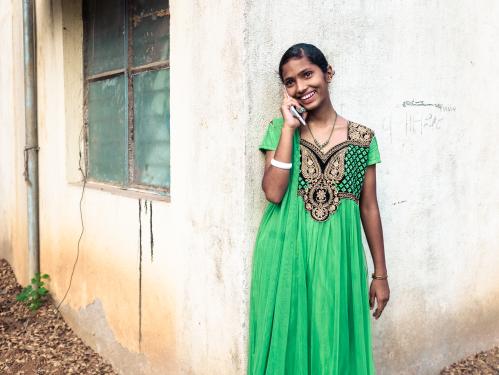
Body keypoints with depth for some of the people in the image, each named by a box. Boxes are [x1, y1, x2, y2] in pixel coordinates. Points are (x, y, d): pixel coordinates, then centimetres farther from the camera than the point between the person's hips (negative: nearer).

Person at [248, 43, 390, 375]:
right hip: (286, 255, 0)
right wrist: (290, 128, -12)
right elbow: (274, 193, -14)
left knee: (334, 345, 11)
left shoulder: (362, 137, 3)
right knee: (288, 343, 11)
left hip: (337, 257, 1)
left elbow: (369, 207, 7)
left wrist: (380, 274, 9)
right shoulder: (280, 129, 1)